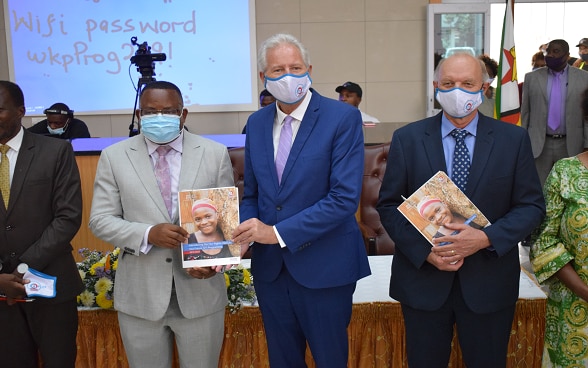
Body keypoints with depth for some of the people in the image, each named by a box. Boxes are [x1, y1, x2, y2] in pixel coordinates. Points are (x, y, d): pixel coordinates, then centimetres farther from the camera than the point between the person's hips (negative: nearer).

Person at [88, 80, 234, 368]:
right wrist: (148, 234, -19)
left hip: (201, 293, 0)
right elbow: (100, 220, -2)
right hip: (140, 296, 0)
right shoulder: (114, 157, 0)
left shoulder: (215, 153, 0)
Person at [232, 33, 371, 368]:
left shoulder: (343, 118, -11)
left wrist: (279, 232, -21)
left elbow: (345, 198, -19)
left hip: (324, 268, -4)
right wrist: (245, 233, -9)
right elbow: (251, 194, 12)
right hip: (269, 267, 5)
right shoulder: (257, 123, 6)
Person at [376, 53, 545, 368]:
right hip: (423, 277, 0)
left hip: (489, 281, 1)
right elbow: (388, 204, -2)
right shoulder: (407, 138, -2)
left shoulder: (514, 139, -1)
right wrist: (424, 251, -15)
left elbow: (532, 206, -2)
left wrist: (486, 238, -18)